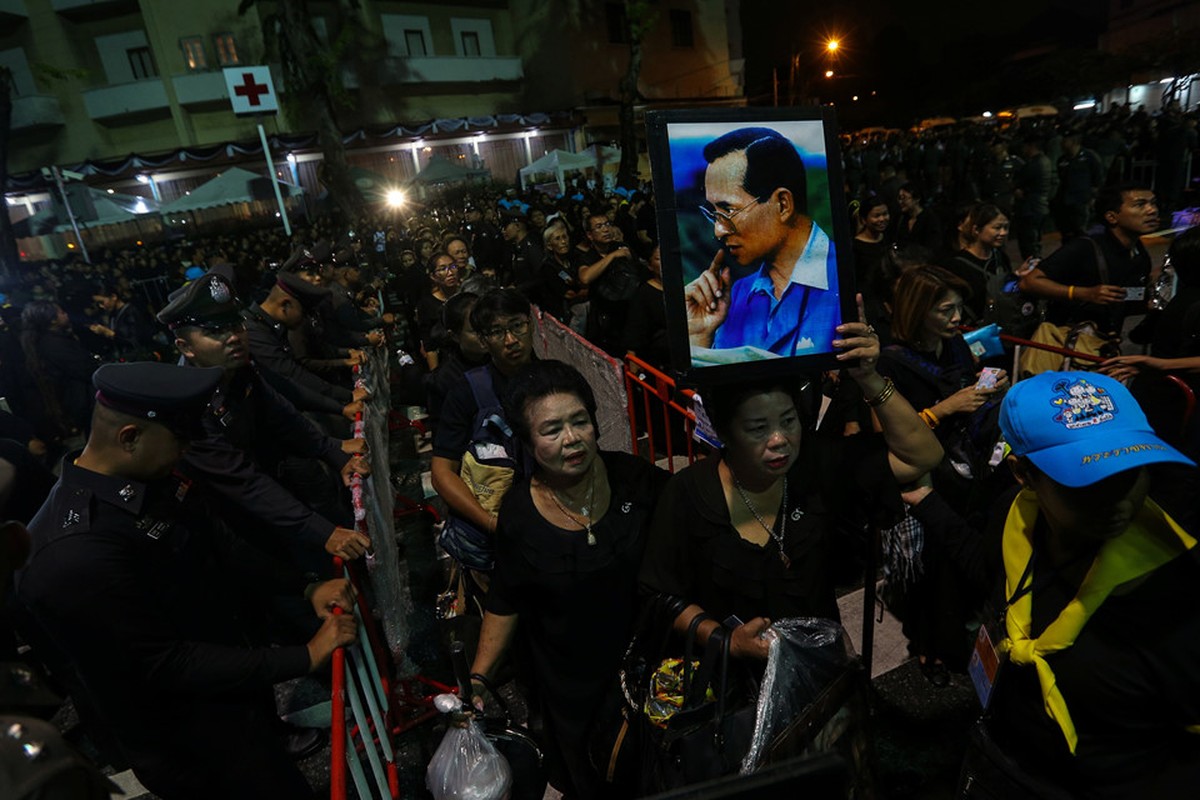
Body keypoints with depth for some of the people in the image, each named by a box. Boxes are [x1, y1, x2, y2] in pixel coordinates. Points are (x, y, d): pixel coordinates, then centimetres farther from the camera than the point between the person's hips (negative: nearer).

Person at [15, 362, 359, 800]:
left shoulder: (150, 480, -8)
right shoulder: (74, 558, -33)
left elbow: (221, 546, 4)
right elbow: (168, 666, -27)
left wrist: (306, 587, -5)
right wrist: (306, 657, -25)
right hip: (186, 736, -7)